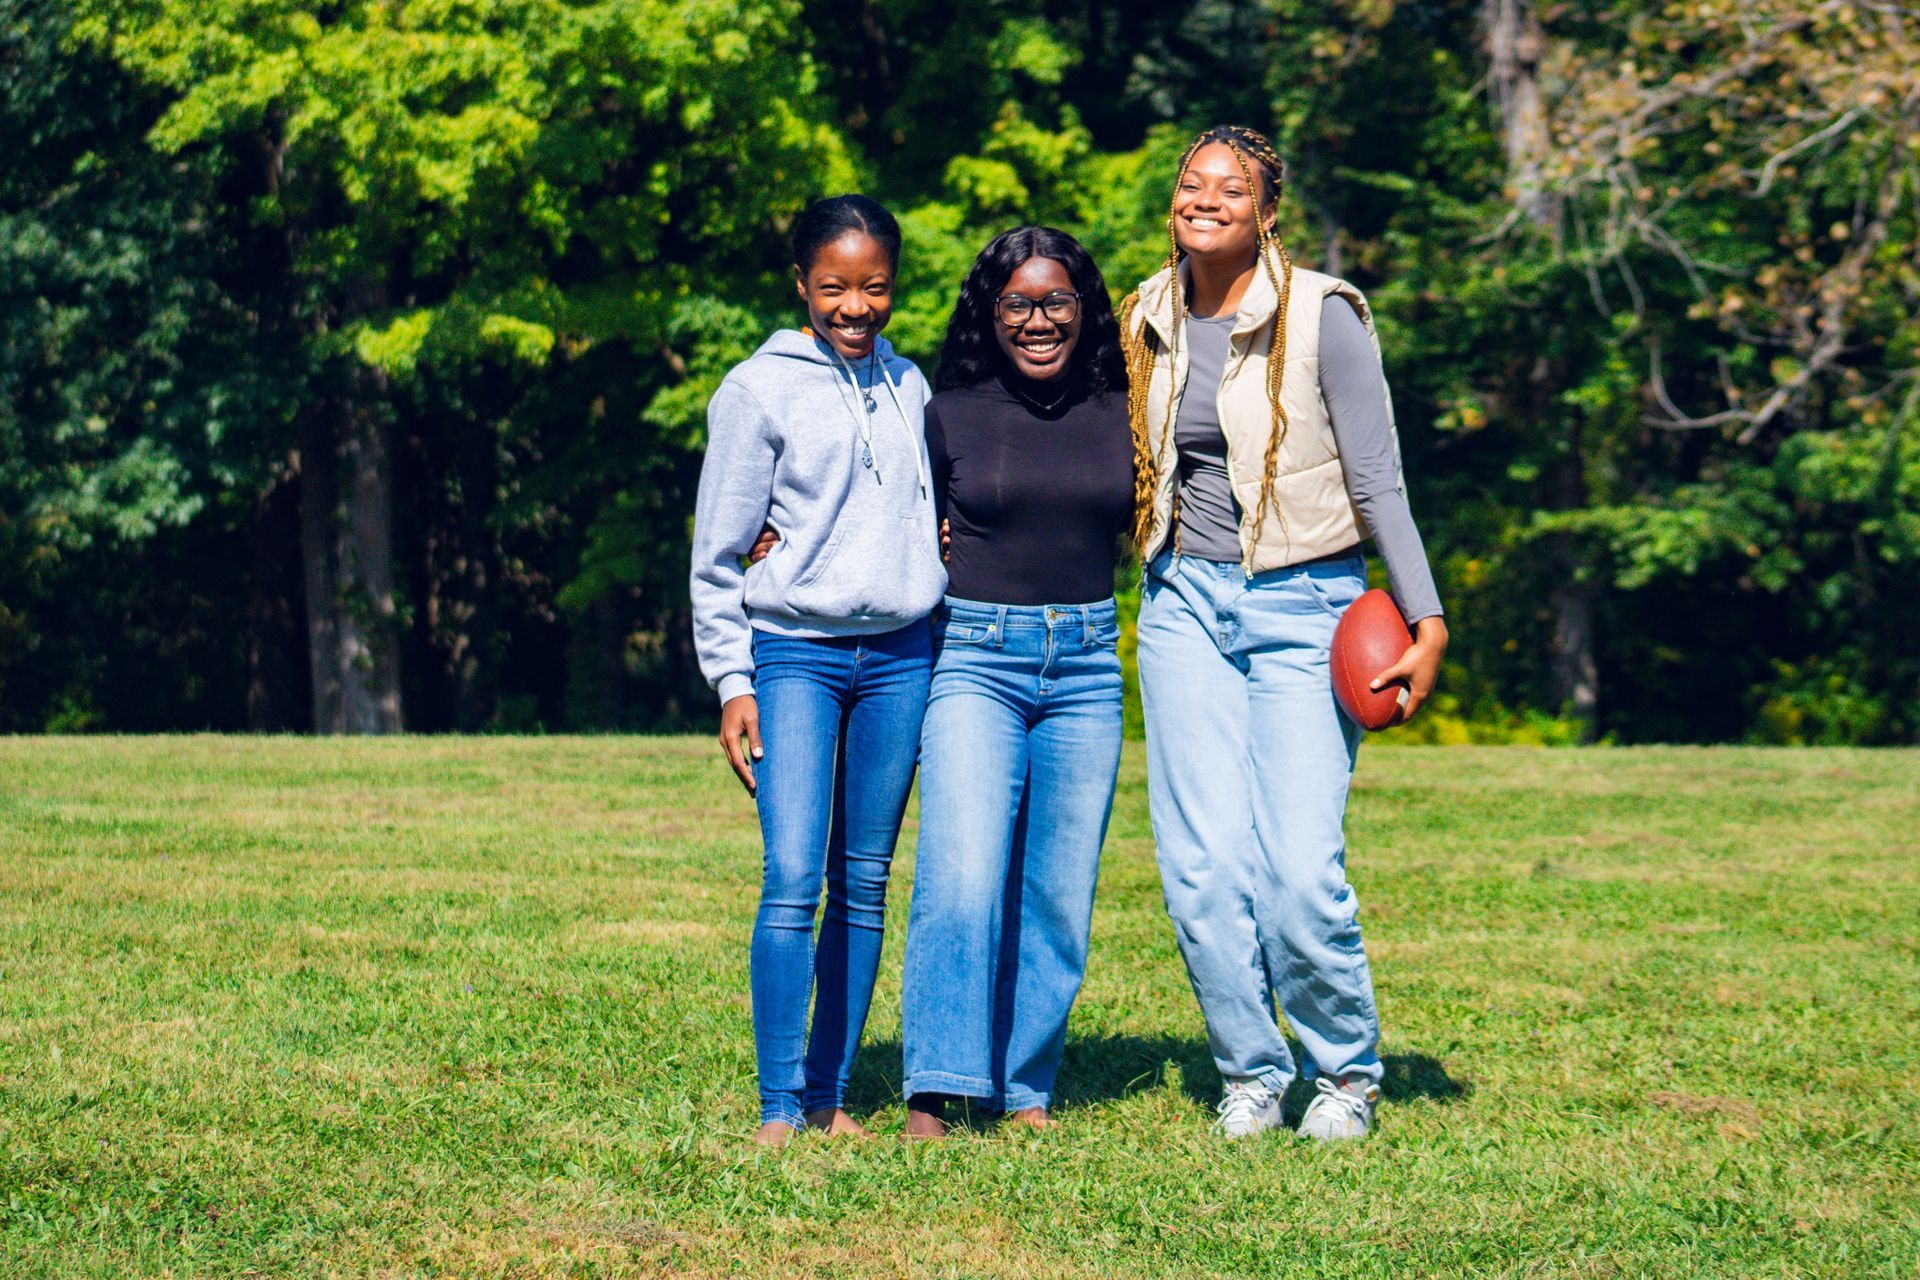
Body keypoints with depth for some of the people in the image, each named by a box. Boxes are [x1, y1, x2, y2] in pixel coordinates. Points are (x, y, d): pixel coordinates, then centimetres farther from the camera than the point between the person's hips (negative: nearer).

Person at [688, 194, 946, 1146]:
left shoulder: (906, 384, 12)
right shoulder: (758, 391, -1)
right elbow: (717, 555, 1)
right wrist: (731, 682, -4)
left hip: (900, 655, 4)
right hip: (794, 650, -4)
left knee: (865, 883, 5)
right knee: (793, 880, -13)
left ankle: (831, 1096, 11)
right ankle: (778, 1106, -9)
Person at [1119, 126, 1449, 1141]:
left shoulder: (1322, 316, -8)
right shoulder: (1149, 323, 7)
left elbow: (1377, 478, -7)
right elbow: (1126, 474, 20)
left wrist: (1426, 618, -11)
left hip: (1301, 604, -4)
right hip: (1185, 602, 4)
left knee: (1301, 871, -11)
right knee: (1202, 866, -5)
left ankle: (1347, 1071, 11)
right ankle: (1250, 1072, 13)